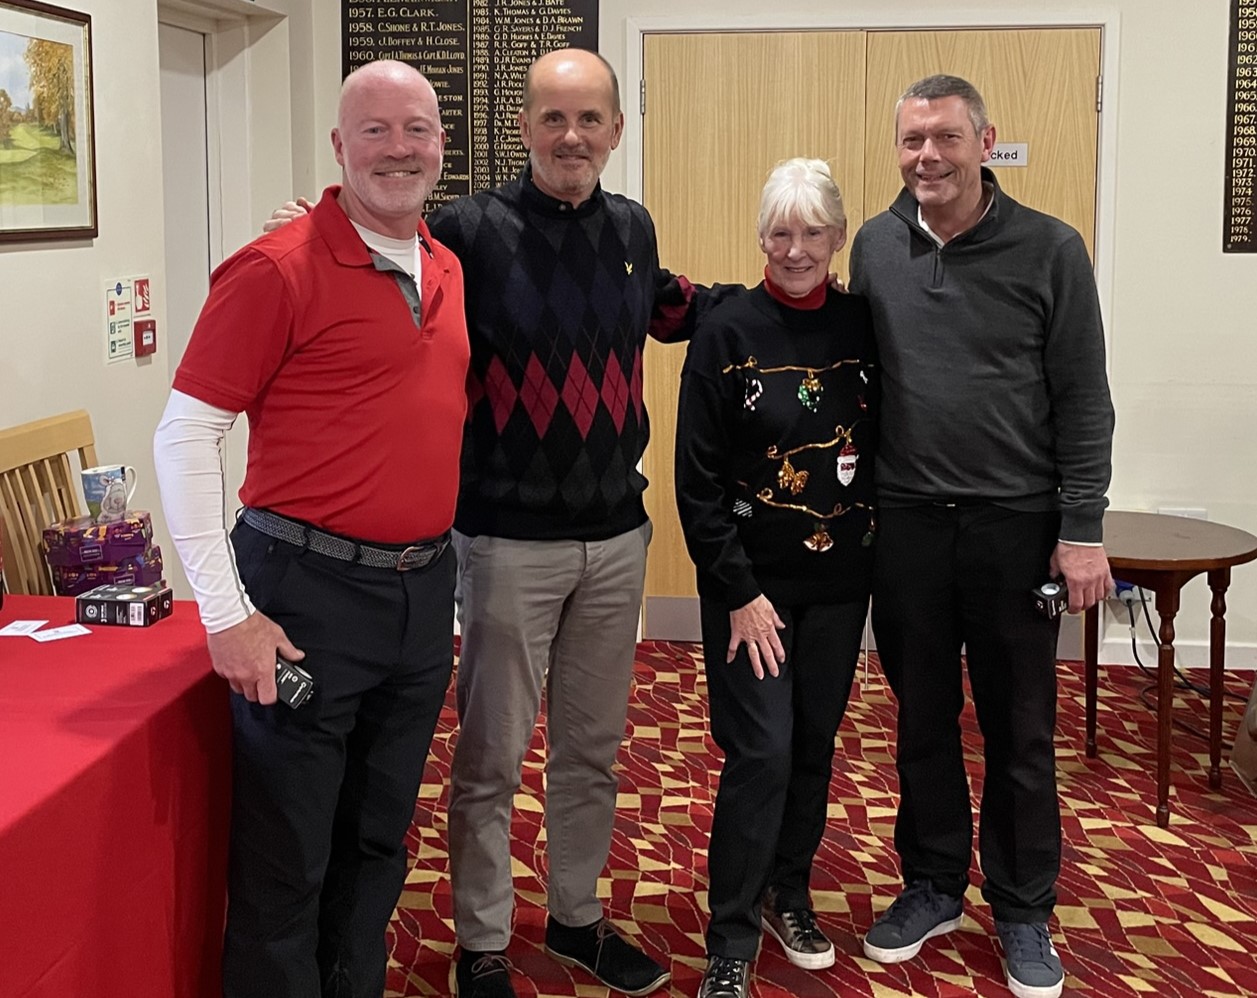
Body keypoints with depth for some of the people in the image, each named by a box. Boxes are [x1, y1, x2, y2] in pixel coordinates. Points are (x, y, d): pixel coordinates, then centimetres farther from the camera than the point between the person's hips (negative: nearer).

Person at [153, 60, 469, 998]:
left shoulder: (449, 270, 9)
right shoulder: (278, 269, -12)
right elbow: (184, 437, -12)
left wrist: (446, 568, 15)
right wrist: (227, 612, -15)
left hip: (423, 594, 6)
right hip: (309, 596, -6)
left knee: (378, 843, 19)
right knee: (287, 860, 5)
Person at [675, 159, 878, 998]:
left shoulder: (865, 325, 1)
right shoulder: (726, 334, -8)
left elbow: (885, 446, 8)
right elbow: (698, 482, -9)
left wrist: (876, 545, 0)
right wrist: (739, 592, -11)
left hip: (841, 582, 4)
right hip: (751, 582, -3)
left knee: (815, 745, 13)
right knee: (761, 755, -6)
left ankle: (789, 893, 35)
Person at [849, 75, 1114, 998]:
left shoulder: (1049, 249, -5)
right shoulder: (875, 247, 4)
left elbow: (1083, 400, -4)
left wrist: (1082, 529, -9)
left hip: (1015, 524, -2)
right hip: (905, 522, 3)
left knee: (1020, 732, 8)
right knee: (923, 721, 14)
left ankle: (1024, 912, 24)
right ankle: (933, 886, 31)